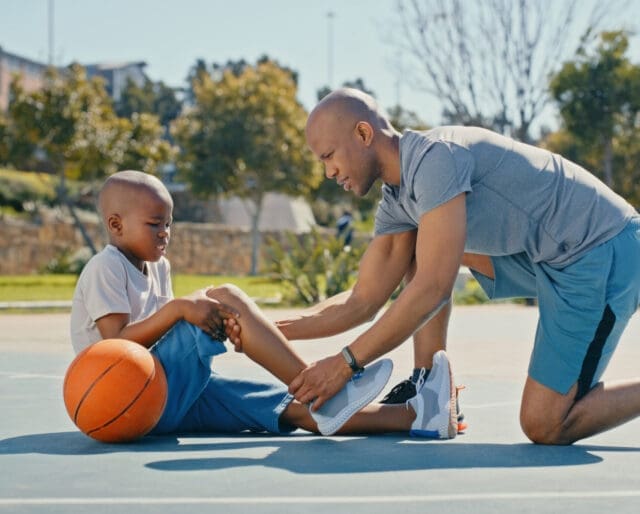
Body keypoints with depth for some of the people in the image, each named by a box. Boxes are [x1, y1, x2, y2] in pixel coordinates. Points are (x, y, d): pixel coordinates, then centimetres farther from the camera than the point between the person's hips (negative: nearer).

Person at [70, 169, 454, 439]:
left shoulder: (156, 268, 20)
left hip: (175, 395, 9)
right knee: (226, 298, -23)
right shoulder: (106, 268, -8)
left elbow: (161, 334, 13)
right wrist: (178, 308, -27)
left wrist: (219, 328, -7)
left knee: (296, 410, -9)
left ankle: (413, 417, -21)